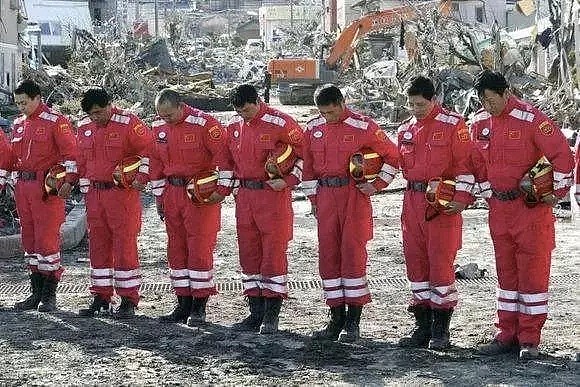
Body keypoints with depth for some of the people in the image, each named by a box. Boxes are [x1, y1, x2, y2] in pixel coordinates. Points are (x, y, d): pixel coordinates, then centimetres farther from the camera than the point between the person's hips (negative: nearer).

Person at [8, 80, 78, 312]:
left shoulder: (55, 121, -6)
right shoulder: (19, 124, 16)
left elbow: (70, 152, -10)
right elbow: (12, 157, 23)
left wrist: (68, 181, -17)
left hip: (48, 188, -8)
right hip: (23, 187, 8)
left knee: (47, 239, -7)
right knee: (29, 239, 10)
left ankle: (49, 295, -1)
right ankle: (37, 292, 18)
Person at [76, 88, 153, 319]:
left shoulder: (128, 124, -10)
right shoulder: (84, 127, 10)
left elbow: (150, 149, -9)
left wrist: (142, 177, -13)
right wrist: (85, 188, 17)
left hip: (123, 194, -6)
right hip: (95, 194, 6)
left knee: (125, 245, -4)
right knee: (98, 246, 10)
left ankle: (128, 300, 0)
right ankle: (101, 297, 18)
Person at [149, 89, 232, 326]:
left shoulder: (204, 124, -14)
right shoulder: (159, 127, 6)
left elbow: (223, 154, -12)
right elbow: (156, 162, 16)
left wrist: (221, 189, -12)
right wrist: (158, 195, 16)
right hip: (172, 194, 7)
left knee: (200, 248, -5)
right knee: (176, 250, 9)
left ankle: (199, 307, 1)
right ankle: (184, 304, 17)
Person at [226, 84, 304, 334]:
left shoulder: (280, 124, -11)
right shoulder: (234, 126, 8)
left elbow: (304, 153, -5)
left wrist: (288, 181, -11)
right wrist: (235, 186, 15)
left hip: (274, 195, -6)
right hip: (245, 197, 6)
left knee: (273, 253, -4)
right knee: (249, 254, 8)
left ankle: (272, 315, 1)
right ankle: (256, 313, 15)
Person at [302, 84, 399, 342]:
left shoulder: (363, 127, -7)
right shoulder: (313, 129, 8)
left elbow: (392, 156, 1)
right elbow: (308, 166, 19)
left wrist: (377, 185, -4)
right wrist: (313, 198, 15)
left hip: (354, 196, -5)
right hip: (326, 197, 5)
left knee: (353, 254, -5)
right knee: (327, 256, 4)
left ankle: (353, 322, 1)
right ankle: (336, 319, 13)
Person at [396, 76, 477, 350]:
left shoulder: (452, 125, -5)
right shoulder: (405, 129, 13)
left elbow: (466, 163, -7)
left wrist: (461, 198, -13)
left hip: (443, 203, -6)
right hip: (413, 201, 6)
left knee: (441, 264, -6)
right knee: (415, 262, 7)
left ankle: (441, 330, 1)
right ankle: (422, 326, 16)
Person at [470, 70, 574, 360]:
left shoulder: (530, 118, -15)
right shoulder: (479, 123, 5)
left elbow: (562, 154, -15)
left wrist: (557, 192, -12)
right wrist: (487, 193, 12)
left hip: (532, 206, -6)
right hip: (499, 208, 6)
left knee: (533, 270, -1)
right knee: (506, 272, 11)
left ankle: (530, 339, 4)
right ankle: (507, 334, 18)